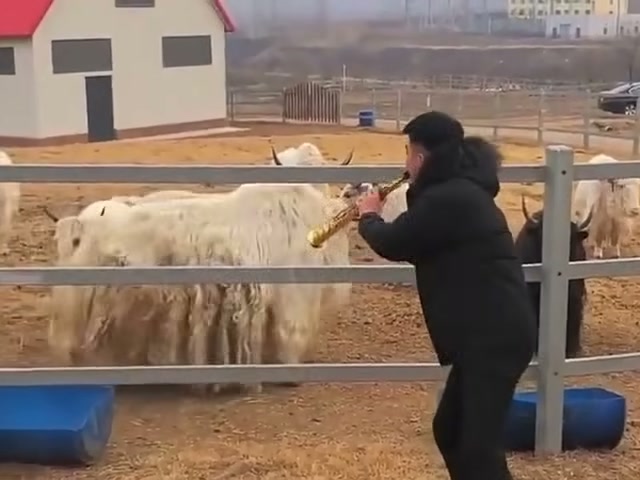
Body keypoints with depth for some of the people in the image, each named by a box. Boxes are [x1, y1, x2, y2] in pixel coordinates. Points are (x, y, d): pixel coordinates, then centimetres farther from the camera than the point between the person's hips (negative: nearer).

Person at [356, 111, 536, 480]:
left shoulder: (446, 200, -19)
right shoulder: (460, 190, 13)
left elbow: (392, 244, -10)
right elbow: (420, 244, 23)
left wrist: (369, 217, 10)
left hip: (495, 336, -11)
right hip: (487, 333, 11)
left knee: (480, 448, -9)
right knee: (449, 431, 19)